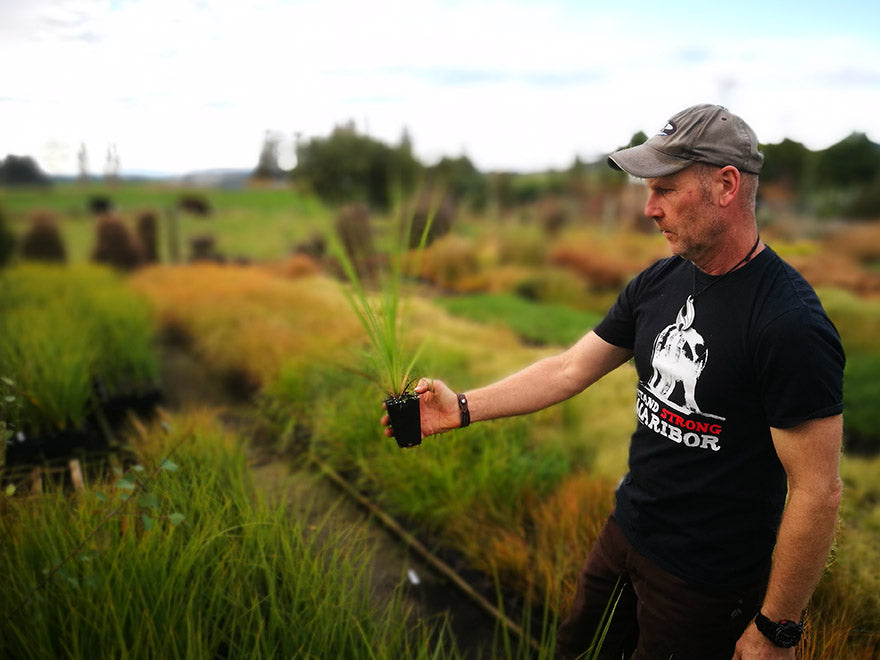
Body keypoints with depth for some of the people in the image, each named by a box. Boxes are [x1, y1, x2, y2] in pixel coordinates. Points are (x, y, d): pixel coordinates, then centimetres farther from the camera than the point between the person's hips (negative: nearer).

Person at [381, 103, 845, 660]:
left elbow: (818, 492, -21)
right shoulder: (658, 282, -2)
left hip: (706, 586, -6)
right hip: (625, 533, 7)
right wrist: (463, 408, -4)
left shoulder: (792, 325, -25)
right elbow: (572, 369, 1)